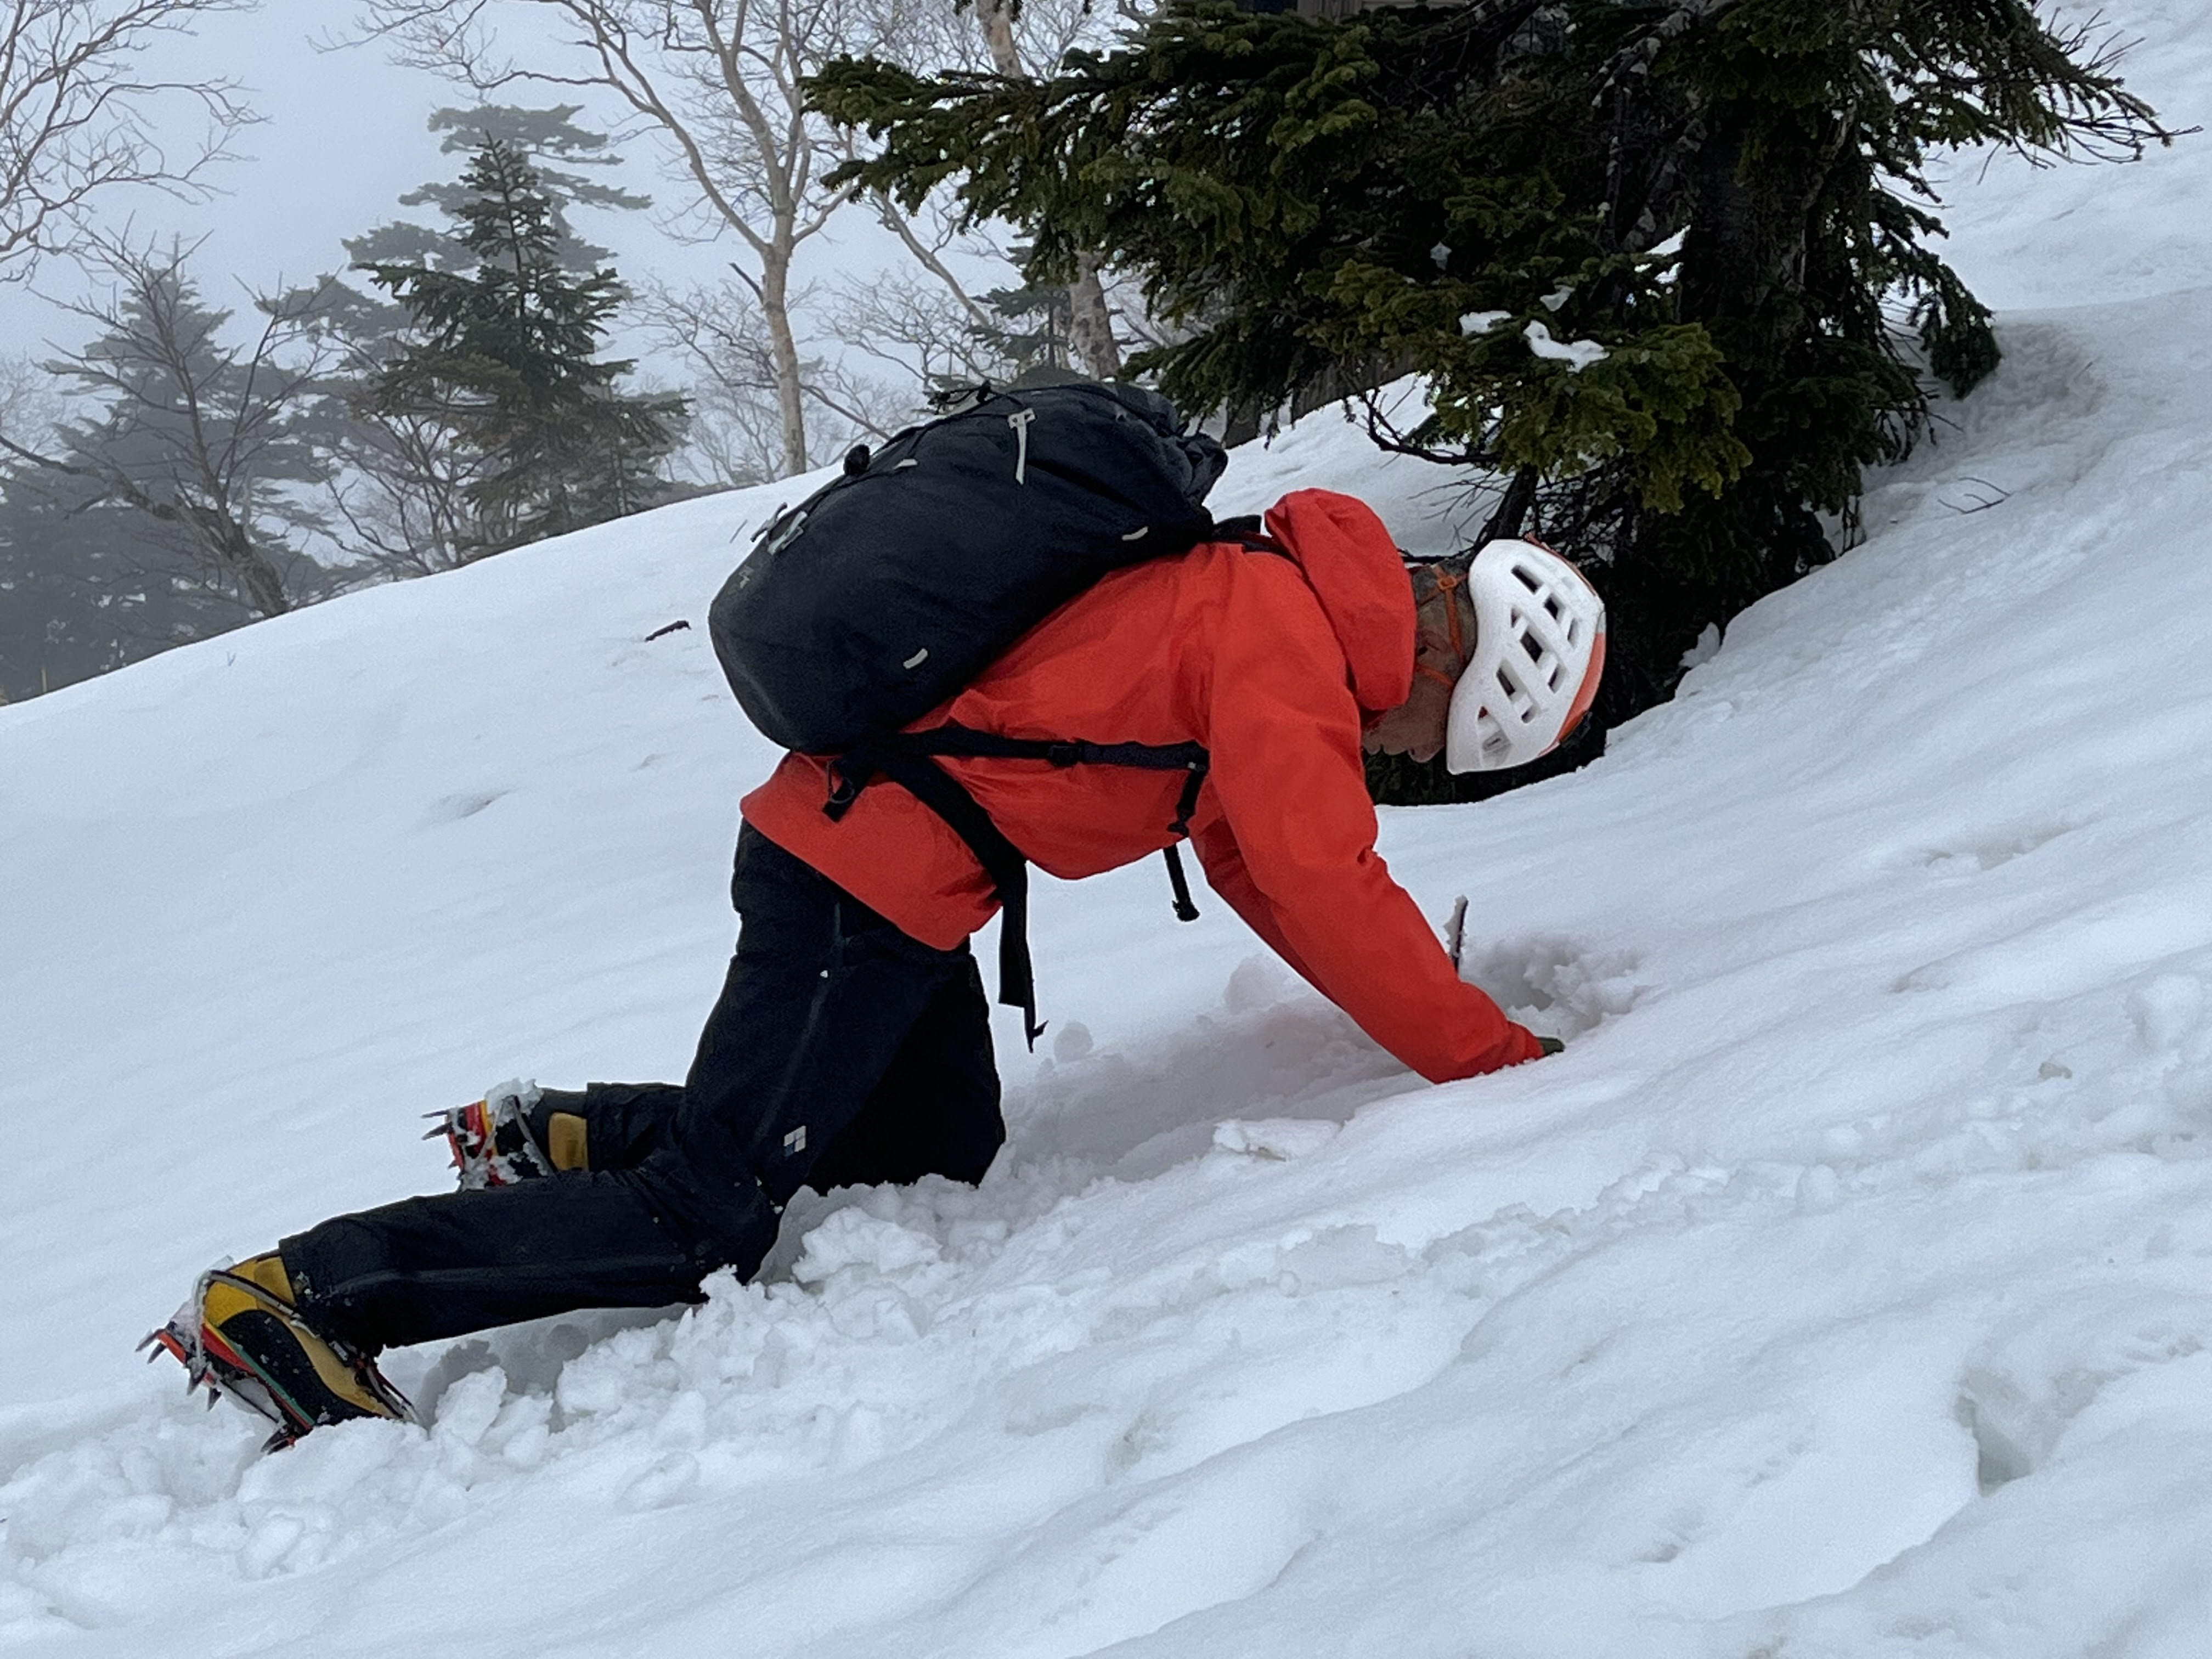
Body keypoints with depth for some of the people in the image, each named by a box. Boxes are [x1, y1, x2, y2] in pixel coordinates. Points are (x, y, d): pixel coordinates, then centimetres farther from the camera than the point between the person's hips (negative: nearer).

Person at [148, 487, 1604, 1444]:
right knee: (705, 1226, -6)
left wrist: (1417, 1002, 15)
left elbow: (1259, 858, 22)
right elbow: (1328, 888, -19)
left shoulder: (1278, 592, 16)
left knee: (942, 1148, 18)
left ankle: (570, 1138, 16)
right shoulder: (1289, 644, -15)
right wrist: (1486, 1055, -11)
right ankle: (304, 1295, -6)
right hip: (870, 885, -10)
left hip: (864, 848, 10)